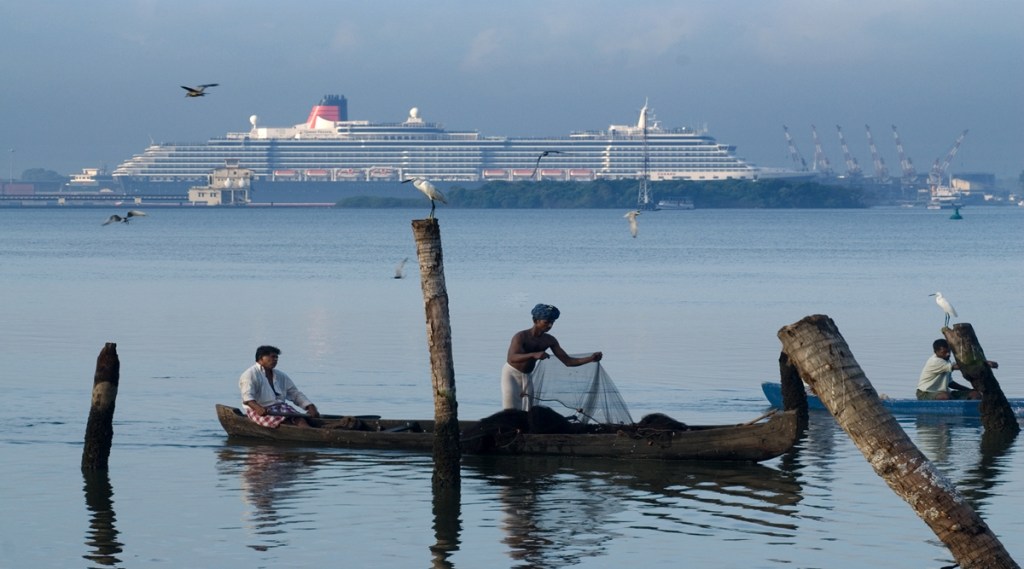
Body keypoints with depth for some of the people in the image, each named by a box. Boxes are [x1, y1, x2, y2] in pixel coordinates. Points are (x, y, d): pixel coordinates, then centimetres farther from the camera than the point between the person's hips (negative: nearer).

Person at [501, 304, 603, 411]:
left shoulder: (549, 340, -6)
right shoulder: (521, 337, -24)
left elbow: (568, 361, -5)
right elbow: (512, 358, -41)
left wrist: (591, 358, -20)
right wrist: (534, 355, -58)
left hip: (527, 377, 6)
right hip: (511, 374, -6)